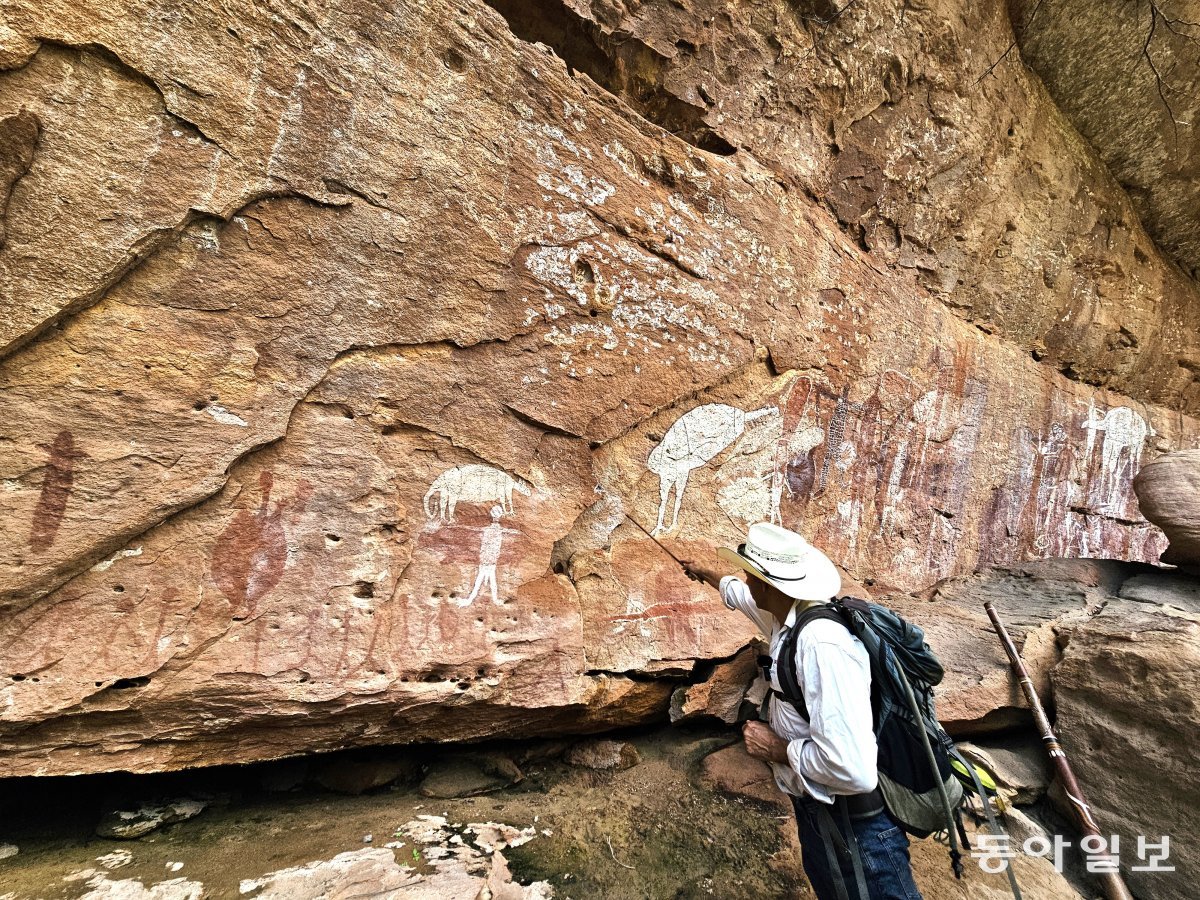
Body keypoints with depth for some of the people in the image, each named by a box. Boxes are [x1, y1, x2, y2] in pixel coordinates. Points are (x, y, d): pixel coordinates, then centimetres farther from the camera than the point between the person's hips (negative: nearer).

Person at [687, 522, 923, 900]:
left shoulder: (821, 644, -34)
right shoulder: (789, 615, -4)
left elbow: (853, 769, -38)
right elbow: (742, 596, 20)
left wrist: (776, 748, -22)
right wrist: (707, 575, 38)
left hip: (852, 828, -9)